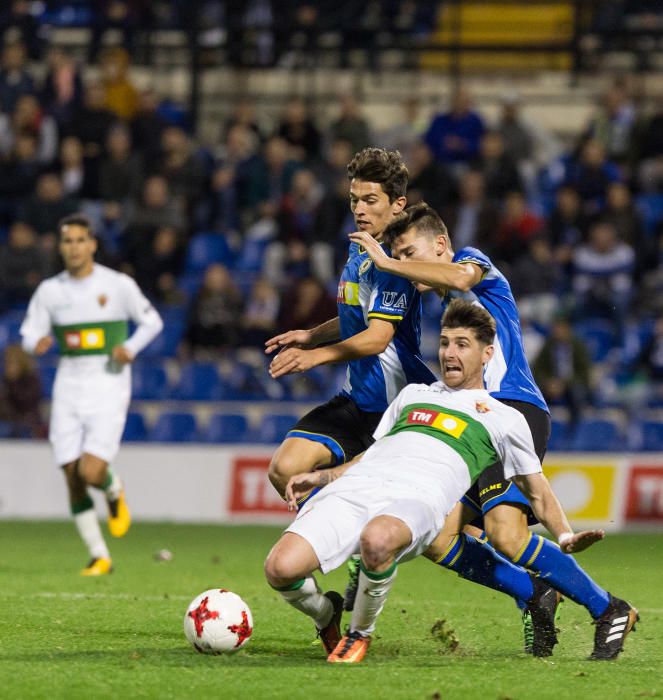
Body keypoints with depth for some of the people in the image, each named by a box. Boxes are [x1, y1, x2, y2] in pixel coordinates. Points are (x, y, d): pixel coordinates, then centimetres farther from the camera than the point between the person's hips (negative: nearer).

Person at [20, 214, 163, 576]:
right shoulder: (49, 290, 5)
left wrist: (131, 348, -11)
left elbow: (152, 321, 7)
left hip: (108, 386, -3)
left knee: (91, 471, -18)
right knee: (73, 478, -2)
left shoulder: (118, 285, -3)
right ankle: (99, 557, 12)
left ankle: (115, 492, 20)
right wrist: (38, 343, -13)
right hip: (69, 388, 3)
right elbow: (30, 333, 11)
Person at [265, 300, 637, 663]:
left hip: (419, 498, -4)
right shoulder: (413, 394, 34)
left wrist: (565, 537, 5)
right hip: (357, 485, 4)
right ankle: (327, 616, 13)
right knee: (281, 567, -23)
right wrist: (319, 477, 19)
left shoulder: (504, 418, 22)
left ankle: (360, 634, -14)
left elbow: (538, 490, 23)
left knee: (377, 539, -43)